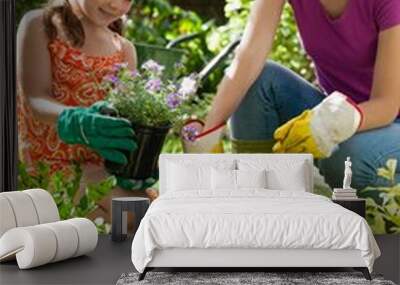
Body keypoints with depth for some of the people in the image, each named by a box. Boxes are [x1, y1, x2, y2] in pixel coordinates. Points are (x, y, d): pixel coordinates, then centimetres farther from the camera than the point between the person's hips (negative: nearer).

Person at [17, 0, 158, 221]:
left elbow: (130, 120, 3)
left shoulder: (125, 50, 14)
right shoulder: (39, 25, 1)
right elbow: (35, 100, -13)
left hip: (101, 168, 5)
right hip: (51, 167, -5)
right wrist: (76, 122, -36)